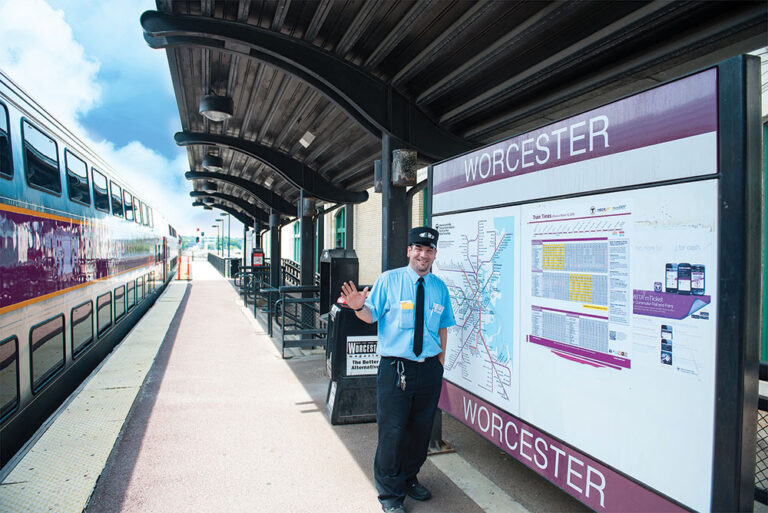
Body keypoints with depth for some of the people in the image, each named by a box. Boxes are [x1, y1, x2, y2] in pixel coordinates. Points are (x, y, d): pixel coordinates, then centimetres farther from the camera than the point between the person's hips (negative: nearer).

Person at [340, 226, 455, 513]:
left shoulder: (440, 288, 7)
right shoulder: (388, 281, -3)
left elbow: (443, 327, 13)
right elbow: (371, 316, -2)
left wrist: (440, 363, 11)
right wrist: (359, 306, -24)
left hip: (429, 369, 4)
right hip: (395, 369, -4)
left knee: (421, 429, 17)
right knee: (392, 432, 1)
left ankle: (409, 478, 41)